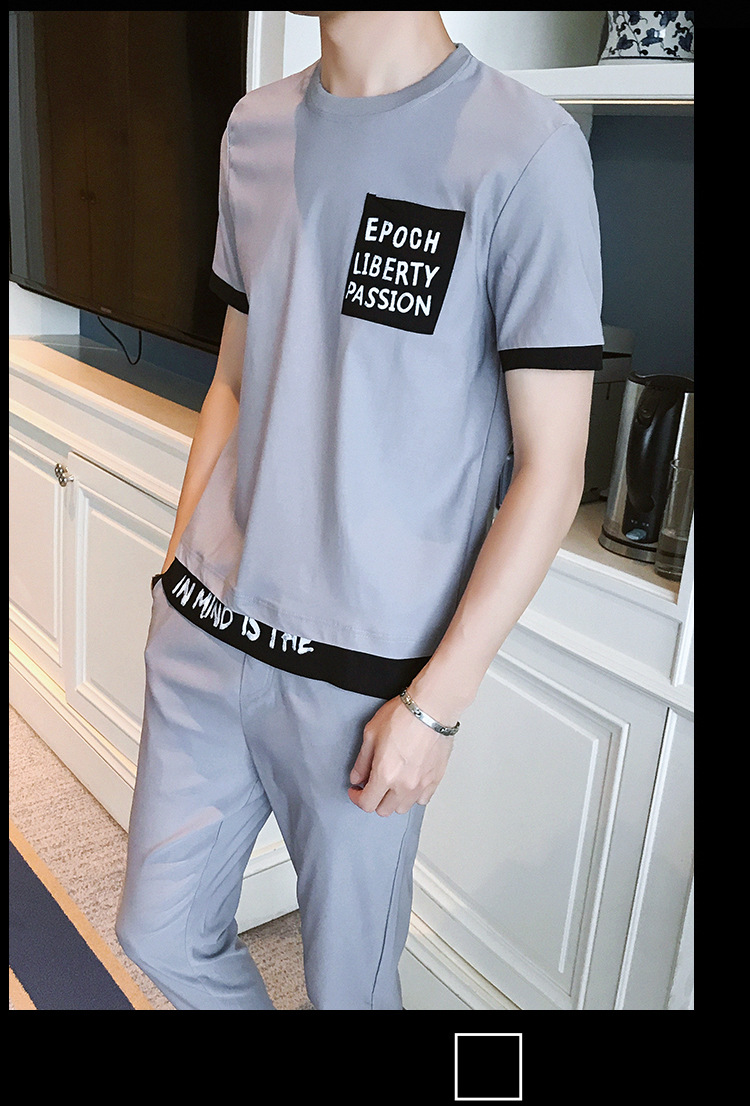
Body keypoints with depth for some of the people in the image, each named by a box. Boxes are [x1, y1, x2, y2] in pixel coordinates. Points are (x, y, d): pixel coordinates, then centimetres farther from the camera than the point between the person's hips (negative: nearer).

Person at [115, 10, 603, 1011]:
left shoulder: (525, 150, -13)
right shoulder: (254, 128, 7)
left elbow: (552, 465, -12)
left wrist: (437, 701, -12)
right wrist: (179, 560, 11)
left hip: (364, 672, -5)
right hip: (203, 630, 6)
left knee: (347, 976, 16)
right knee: (162, 937, 19)